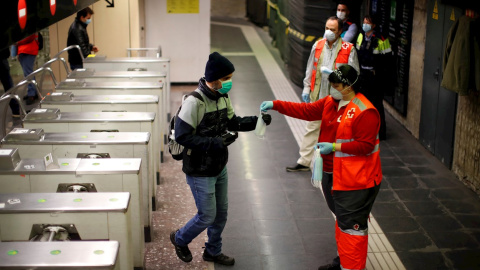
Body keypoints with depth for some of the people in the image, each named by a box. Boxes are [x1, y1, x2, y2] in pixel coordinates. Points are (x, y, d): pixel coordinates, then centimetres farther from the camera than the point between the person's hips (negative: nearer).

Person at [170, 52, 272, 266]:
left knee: (221, 212, 18)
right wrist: (216, 142, -28)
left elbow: (232, 121, 14)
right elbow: (182, 136, -26)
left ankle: (213, 251, 39)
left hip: (220, 167, 8)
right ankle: (180, 239, 30)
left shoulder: (222, 97, 0)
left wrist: (256, 121, -3)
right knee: (207, 216, 2)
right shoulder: (195, 102, -26)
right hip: (200, 171, -8)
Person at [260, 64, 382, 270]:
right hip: (334, 174, 9)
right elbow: (307, 110, 5)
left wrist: (334, 147, -25)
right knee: (342, 219, 22)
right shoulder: (331, 102, 5)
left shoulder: (365, 112, -21)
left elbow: (365, 145, -23)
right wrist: (275, 105, -3)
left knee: (351, 224, -4)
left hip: (356, 180, -9)